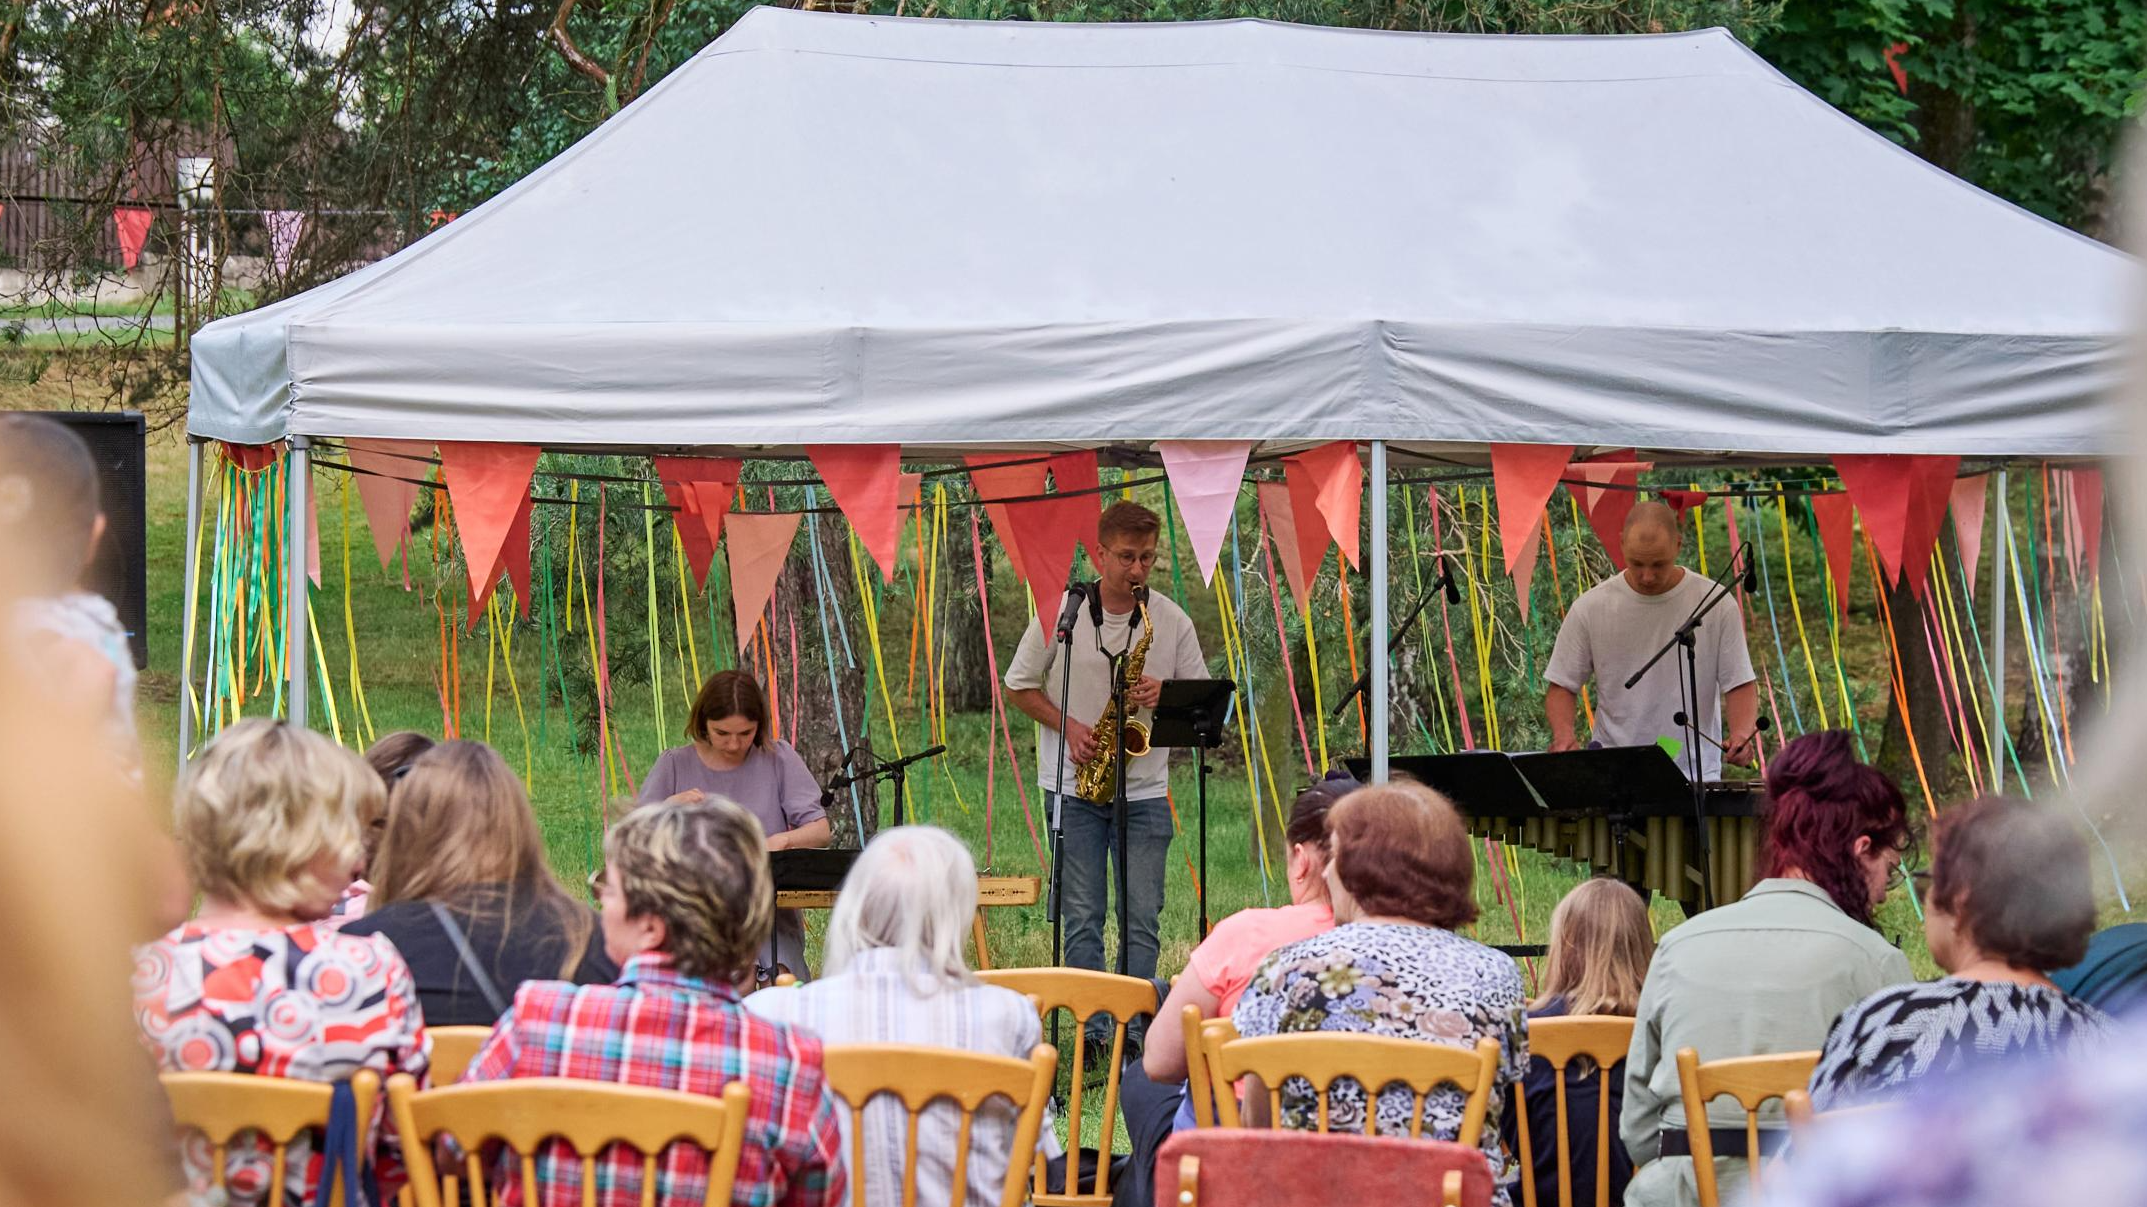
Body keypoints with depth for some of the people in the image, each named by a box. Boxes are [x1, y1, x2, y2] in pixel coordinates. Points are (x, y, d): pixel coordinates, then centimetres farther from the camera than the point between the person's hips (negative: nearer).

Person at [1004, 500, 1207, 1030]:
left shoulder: (1172, 621, 0)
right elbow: (1019, 686, 6)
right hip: (1074, 787, -1)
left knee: (1142, 918, 0)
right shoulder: (1061, 612, -3)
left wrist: (1163, 695, -14)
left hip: (1144, 790, 1)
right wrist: (1068, 726, -10)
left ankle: (1132, 1032, 5)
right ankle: (1095, 1032, 1)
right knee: (1083, 917, -1)